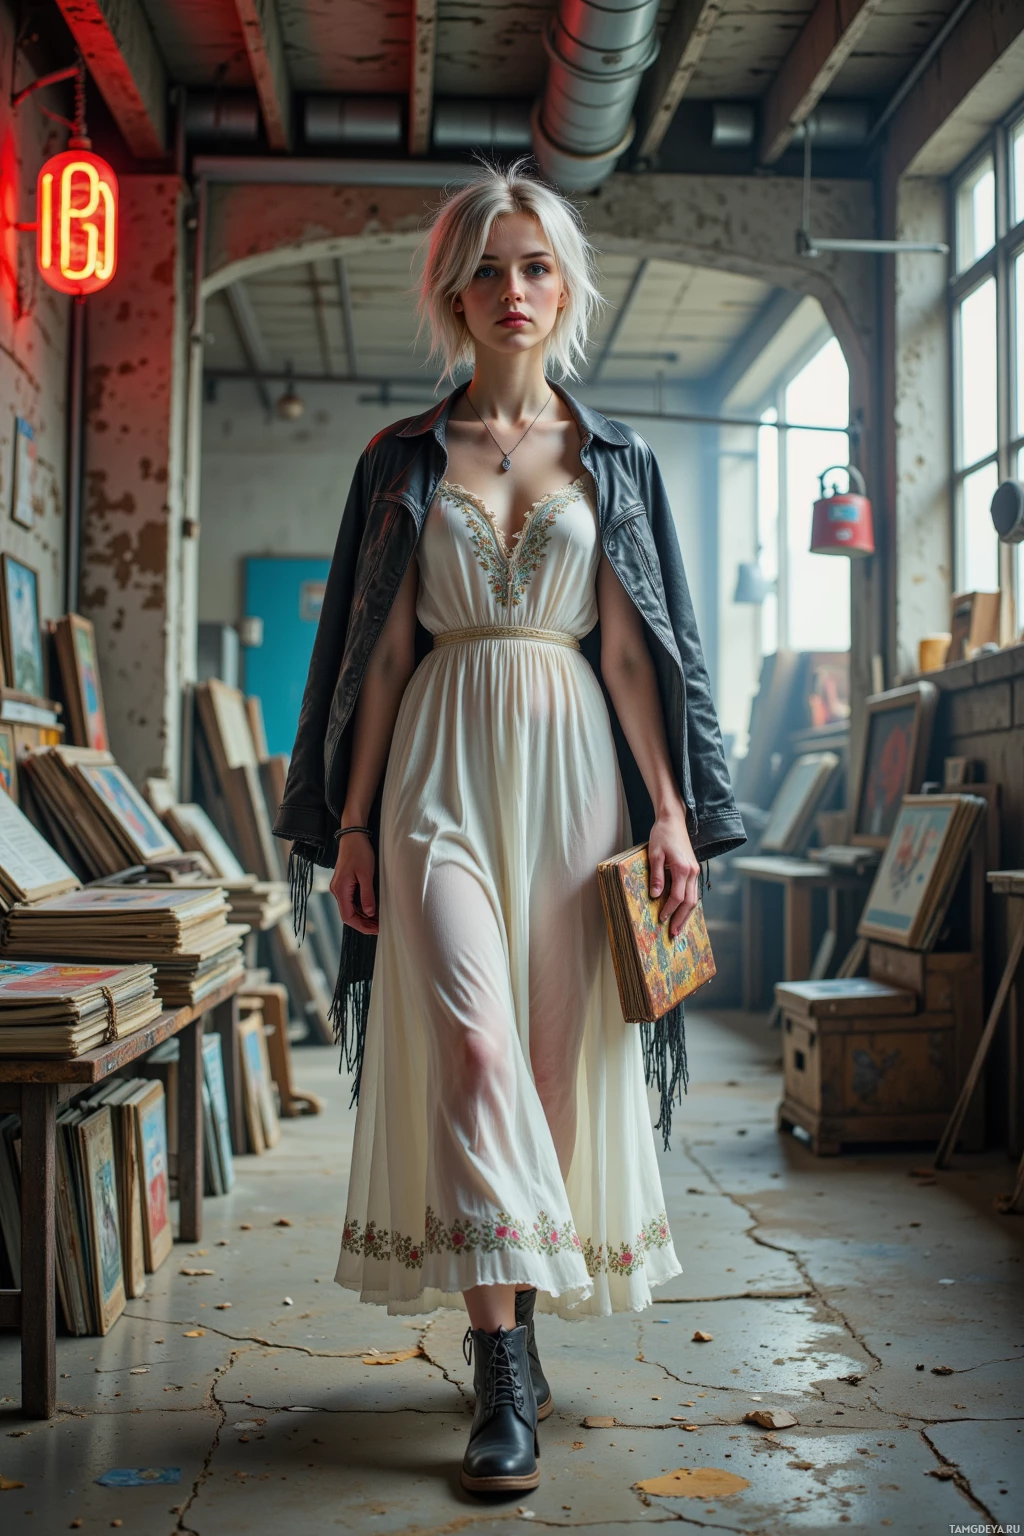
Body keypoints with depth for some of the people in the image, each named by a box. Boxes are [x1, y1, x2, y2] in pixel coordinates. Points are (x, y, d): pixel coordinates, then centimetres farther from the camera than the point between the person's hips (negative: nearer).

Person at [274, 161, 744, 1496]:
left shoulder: (613, 459, 11)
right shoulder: (404, 459, 9)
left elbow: (632, 649, 6)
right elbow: (380, 648, 7)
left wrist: (673, 813, -1)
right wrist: (352, 818, 2)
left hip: (573, 766, 1)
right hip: (444, 768, -1)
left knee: (562, 1052, 3)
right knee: (474, 1044, -15)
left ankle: (517, 1321, 20)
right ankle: (506, 1372, -9)